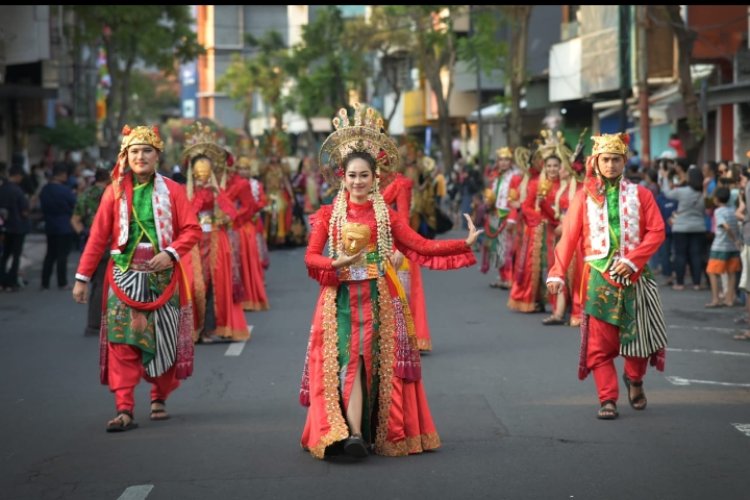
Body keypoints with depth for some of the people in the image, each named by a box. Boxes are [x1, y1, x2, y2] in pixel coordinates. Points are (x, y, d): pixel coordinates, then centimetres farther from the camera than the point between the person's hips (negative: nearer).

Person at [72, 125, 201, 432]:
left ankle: (159, 399, 25)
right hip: (124, 276, 0)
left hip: (162, 277, 0)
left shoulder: (171, 190, 4)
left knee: (163, 340, 5)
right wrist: (82, 277, 2)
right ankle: (124, 409, -9)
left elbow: (192, 230, 0)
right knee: (122, 342, -8)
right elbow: (98, 237, 4)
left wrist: (171, 253, -17)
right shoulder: (115, 191, 5)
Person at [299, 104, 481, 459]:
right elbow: (311, 257, -2)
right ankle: (354, 434, -22)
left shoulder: (385, 216, 8)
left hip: (377, 299, 1)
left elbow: (421, 246, 4)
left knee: (374, 363, -2)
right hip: (341, 298, -1)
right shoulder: (328, 215, 6)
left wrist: (465, 243, 0)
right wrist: (338, 263, -21)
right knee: (349, 361, -13)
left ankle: (366, 432, 5)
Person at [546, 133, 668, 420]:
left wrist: (633, 260, -15)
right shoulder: (584, 197, 3)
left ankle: (634, 380, 34)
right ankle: (607, 399, 0)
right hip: (599, 278, -1)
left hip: (634, 277, 1)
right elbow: (568, 238, -1)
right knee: (600, 342, -5)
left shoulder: (639, 195, 4)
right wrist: (557, 273, -11)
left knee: (639, 334, 7)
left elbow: (656, 232, -2)